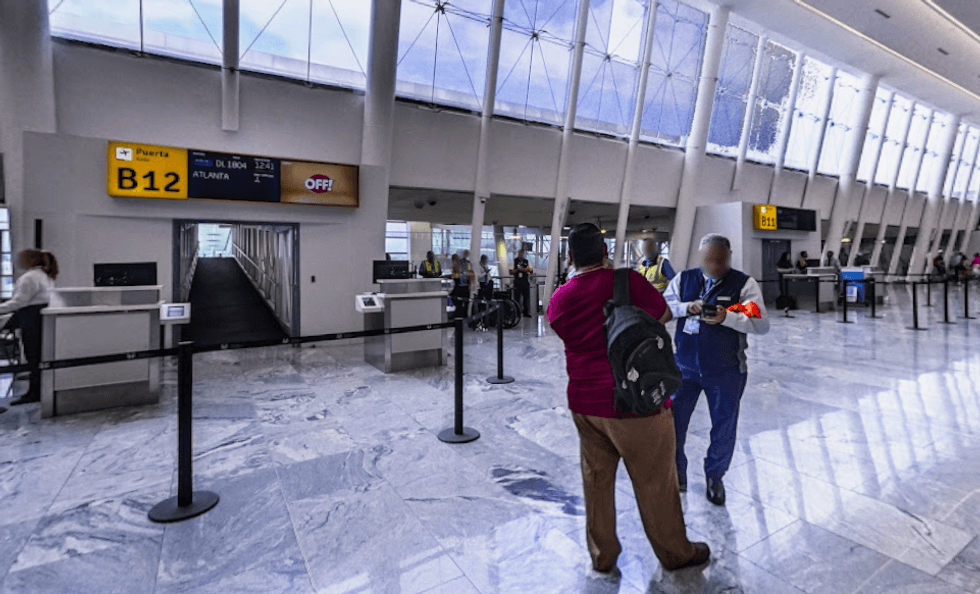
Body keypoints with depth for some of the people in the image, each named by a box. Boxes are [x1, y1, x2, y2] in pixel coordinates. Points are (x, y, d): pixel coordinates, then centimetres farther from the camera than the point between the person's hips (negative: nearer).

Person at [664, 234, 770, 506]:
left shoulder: (744, 284, -6)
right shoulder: (684, 279, 3)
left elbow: (762, 324, -13)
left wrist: (727, 317, -28)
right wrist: (688, 307, -20)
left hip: (725, 371, -1)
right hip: (685, 366, 2)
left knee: (724, 428, 12)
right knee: (671, 422, 5)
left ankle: (715, 476, 40)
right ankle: (676, 473, 32)